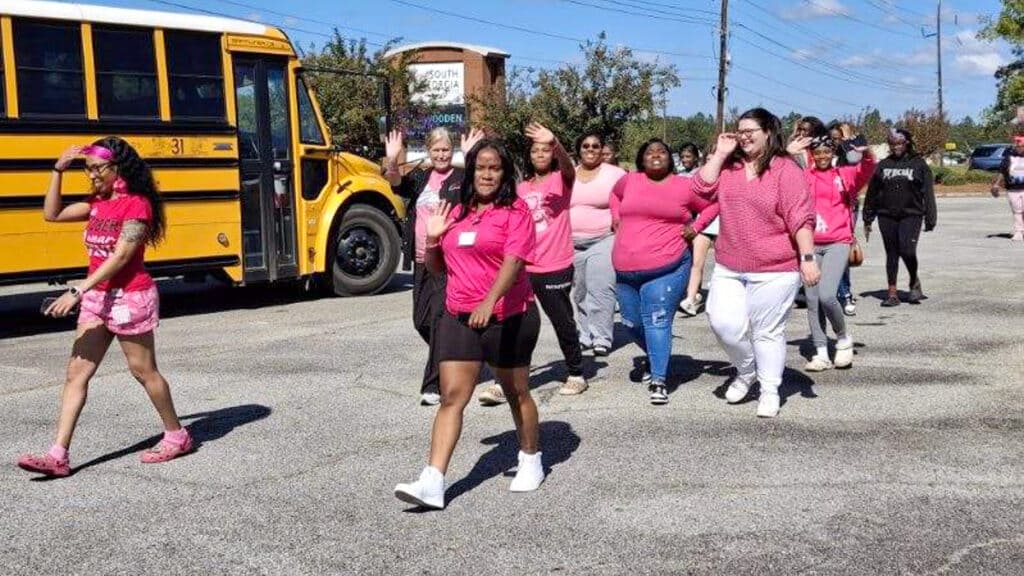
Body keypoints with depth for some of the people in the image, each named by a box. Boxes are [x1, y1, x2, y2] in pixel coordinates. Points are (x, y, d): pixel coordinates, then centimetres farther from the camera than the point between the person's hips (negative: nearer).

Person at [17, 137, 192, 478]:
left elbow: (120, 256, -22)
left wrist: (78, 291, -26)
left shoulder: (137, 204, -14)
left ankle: (177, 437, 22)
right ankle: (58, 455, 1)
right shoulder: (98, 203, 12)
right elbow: (51, 214, 14)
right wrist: (58, 171, 4)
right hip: (97, 297, 8)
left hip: (130, 297, -8)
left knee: (143, 370, 4)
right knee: (76, 372, 1)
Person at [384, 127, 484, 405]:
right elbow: (397, 183, -8)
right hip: (422, 261, 6)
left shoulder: (461, 177, -1)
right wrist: (392, 160, -26)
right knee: (422, 320, 13)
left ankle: (434, 385, -6)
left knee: (440, 319, -11)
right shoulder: (420, 177, 12)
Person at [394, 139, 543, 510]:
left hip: (509, 318, -4)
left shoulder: (515, 211, -6)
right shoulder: (456, 213, 10)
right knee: (451, 397, -4)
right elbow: (436, 267, 18)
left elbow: (513, 261, -21)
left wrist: (489, 301, -35)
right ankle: (432, 483, -9)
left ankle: (531, 461, 36)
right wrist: (432, 238, -1)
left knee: (517, 393, 13)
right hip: (459, 318, 4)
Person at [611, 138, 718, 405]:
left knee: (658, 322, -9)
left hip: (666, 267, -4)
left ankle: (658, 380, -3)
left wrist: (695, 227, 0)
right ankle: (654, 357, 41)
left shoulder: (684, 186, 0)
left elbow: (713, 205, 12)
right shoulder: (630, 180, 8)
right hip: (626, 269, 4)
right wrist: (616, 218, 16)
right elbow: (615, 194, 30)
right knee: (632, 322, 13)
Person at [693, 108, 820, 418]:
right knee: (724, 323, -5)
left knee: (767, 331, 4)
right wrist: (719, 154, -3)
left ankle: (770, 391, 19)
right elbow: (702, 189, -1)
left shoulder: (785, 170, -9)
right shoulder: (729, 166, 10)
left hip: (774, 271, -5)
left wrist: (808, 258, -18)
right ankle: (745, 372, 21)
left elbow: (800, 218, -13)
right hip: (729, 268, 5)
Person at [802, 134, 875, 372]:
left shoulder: (845, 174, 5)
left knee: (827, 296, -17)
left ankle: (844, 338, 8)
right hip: (810, 244, 3)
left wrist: (866, 154, -33)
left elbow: (867, 170, -12)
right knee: (812, 300, 2)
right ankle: (821, 353, 10)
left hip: (838, 243, -3)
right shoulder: (803, 177, 10)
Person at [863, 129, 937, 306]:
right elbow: (872, 193, 13)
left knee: (907, 249, -17)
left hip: (911, 215, -3)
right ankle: (892, 293, 10)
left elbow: (928, 193, 3)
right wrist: (868, 219, 12)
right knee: (891, 254, 5)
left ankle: (914, 282, 10)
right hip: (886, 216, 3)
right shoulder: (883, 165, 11)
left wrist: (930, 219, -2)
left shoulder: (918, 164, 4)